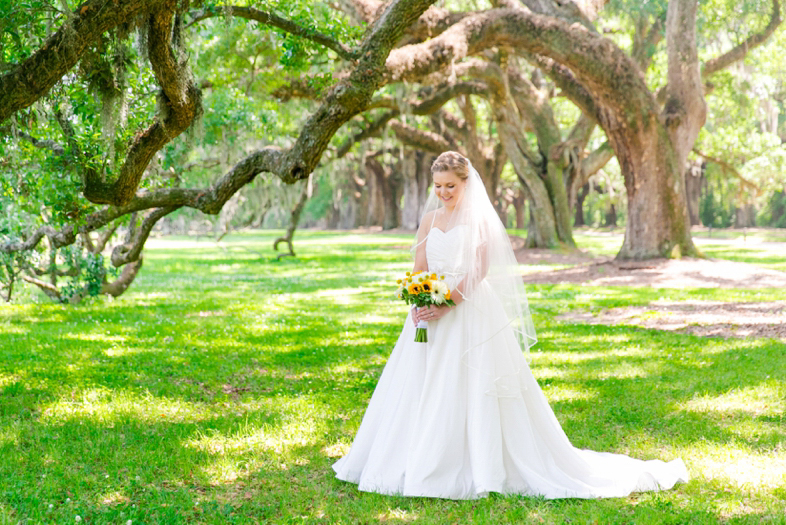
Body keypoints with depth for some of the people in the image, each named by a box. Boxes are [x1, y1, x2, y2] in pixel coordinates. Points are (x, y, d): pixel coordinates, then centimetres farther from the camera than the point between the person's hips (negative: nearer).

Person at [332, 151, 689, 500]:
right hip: (432, 314, 6)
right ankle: (419, 464, 18)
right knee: (423, 391, 7)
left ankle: (481, 468, 4)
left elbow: (479, 271, -12)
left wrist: (445, 304, -21)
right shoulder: (429, 220, 11)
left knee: (470, 391, -5)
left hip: (470, 313, -5)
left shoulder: (479, 219, -4)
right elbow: (419, 270, 7)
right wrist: (419, 303, -12)